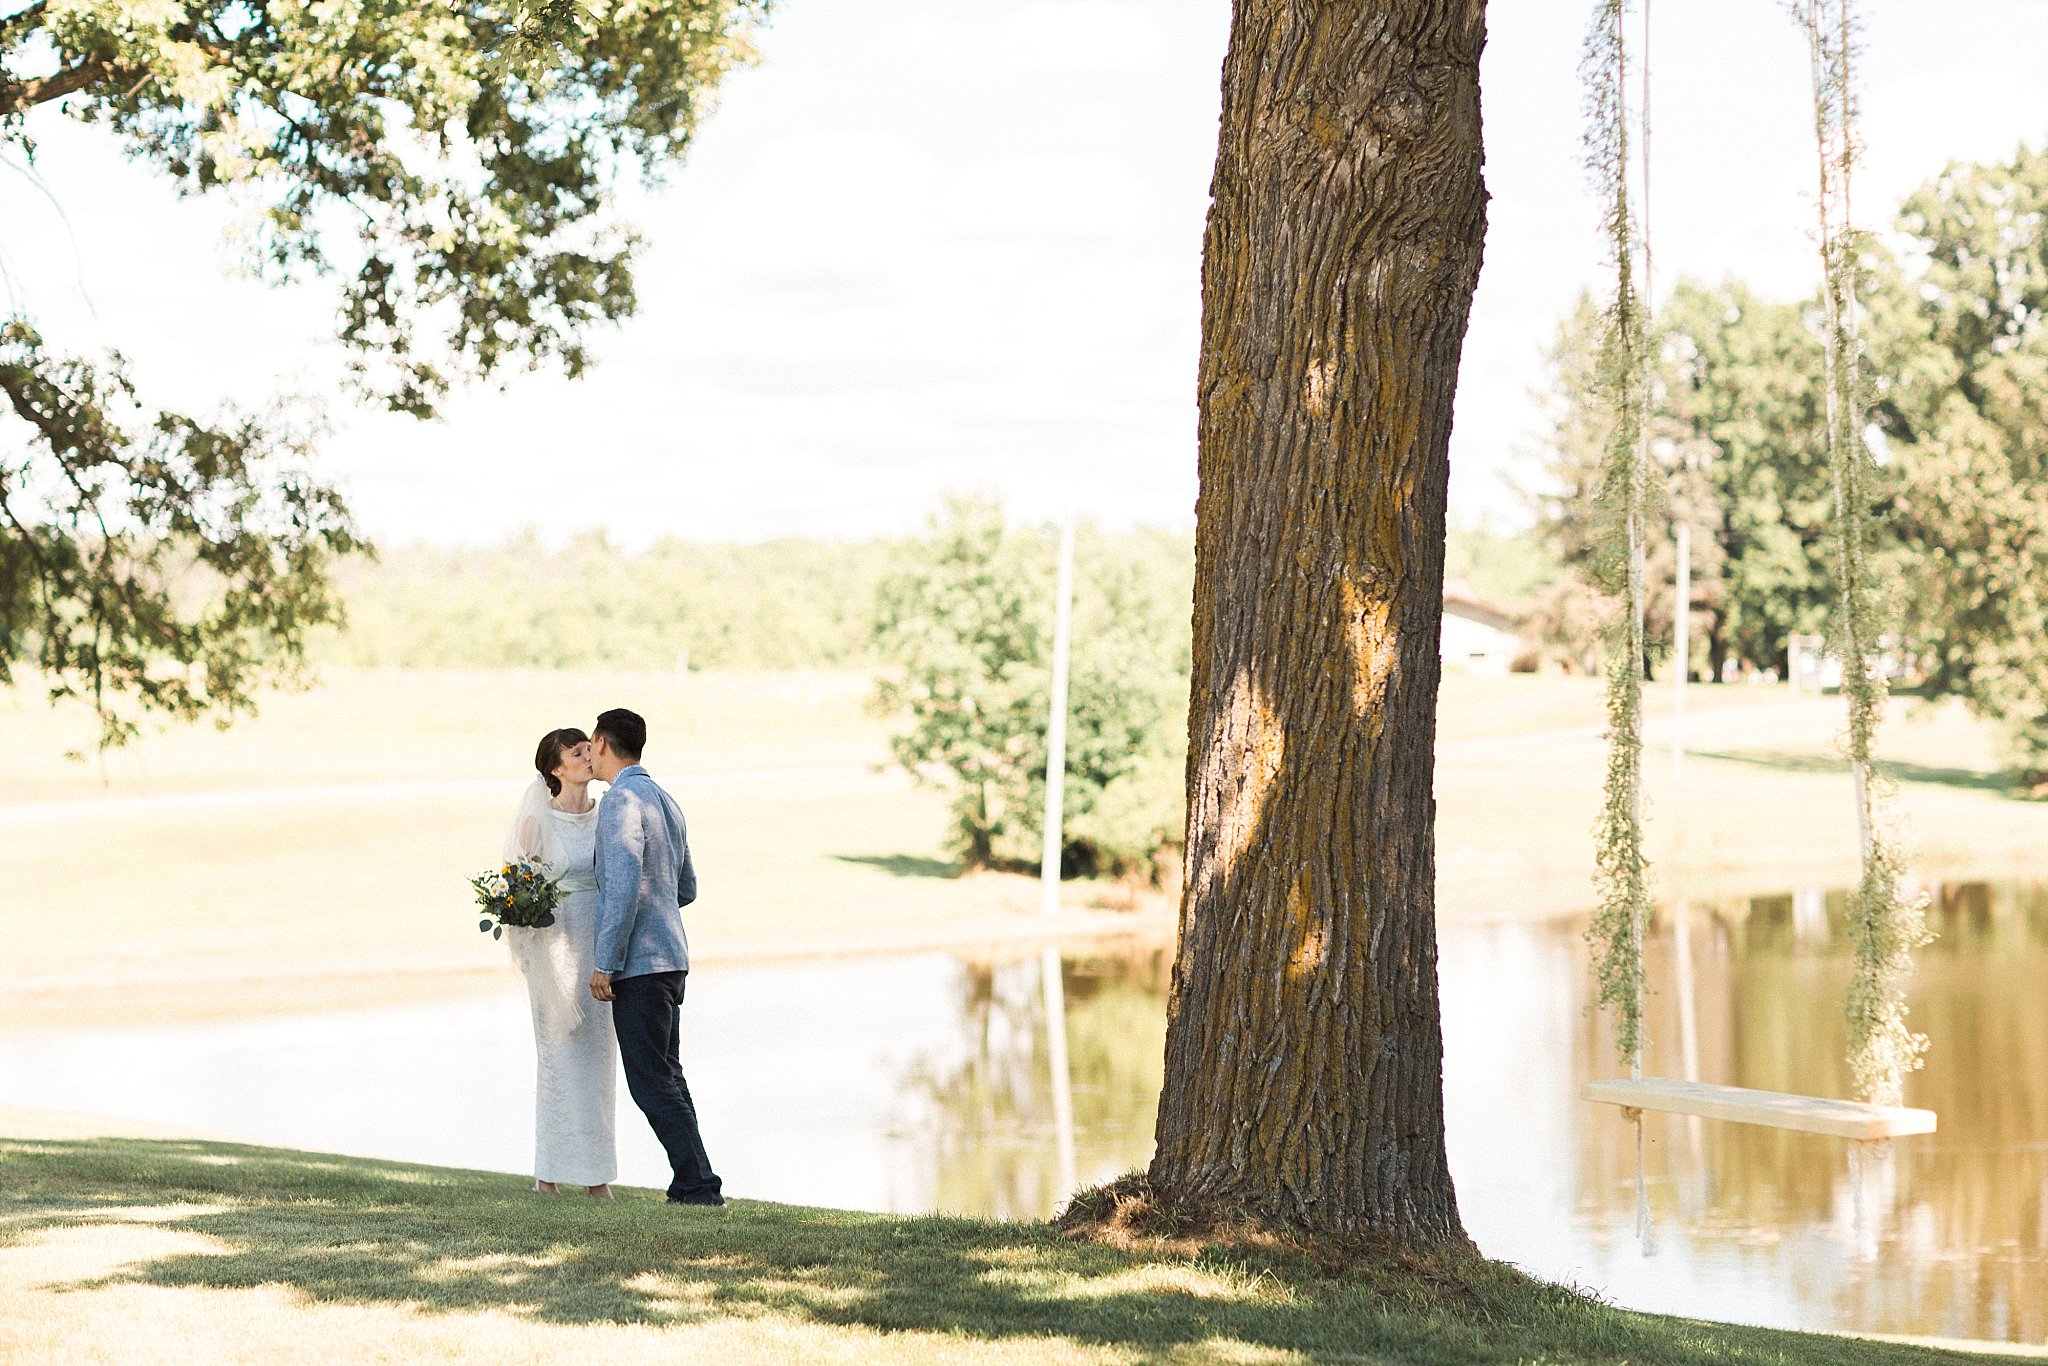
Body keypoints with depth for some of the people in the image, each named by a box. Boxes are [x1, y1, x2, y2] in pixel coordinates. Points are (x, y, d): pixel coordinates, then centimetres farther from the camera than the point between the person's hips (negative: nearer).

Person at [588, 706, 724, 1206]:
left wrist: (604, 963, -19)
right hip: (670, 957, 10)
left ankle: (699, 1187, -10)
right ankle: (690, 1186, 12)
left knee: (650, 1081, -8)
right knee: (665, 1076, 13)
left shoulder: (622, 800, -14)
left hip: (637, 963, -10)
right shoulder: (666, 802, 16)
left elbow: (625, 886, -23)